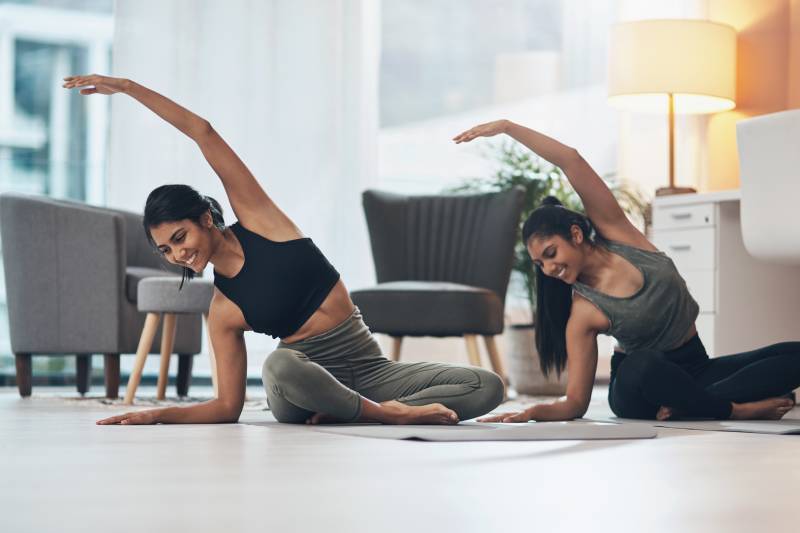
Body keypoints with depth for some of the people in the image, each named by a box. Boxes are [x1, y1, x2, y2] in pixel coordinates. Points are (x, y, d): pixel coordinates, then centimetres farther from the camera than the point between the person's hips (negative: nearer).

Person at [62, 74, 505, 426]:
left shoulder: (257, 219, 2)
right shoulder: (223, 310, 1)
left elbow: (203, 132, -1)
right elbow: (228, 407, 1)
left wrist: (128, 86, -3)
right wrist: (159, 415, -13)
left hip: (370, 371, 3)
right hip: (303, 385, -3)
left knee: (488, 387, -18)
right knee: (280, 364, -41)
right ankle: (386, 413, -25)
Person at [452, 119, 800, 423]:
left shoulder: (616, 231, -8)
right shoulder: (583, 313, -15)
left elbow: (571, 160, -16)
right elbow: (576, 402, -15)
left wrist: (507, 126, -21)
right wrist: (534, 413, -35)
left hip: (693, 370, 4)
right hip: (639, 384, -4)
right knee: (642, 363, -43)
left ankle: (685, 407, -24)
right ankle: (737, 409, -24)